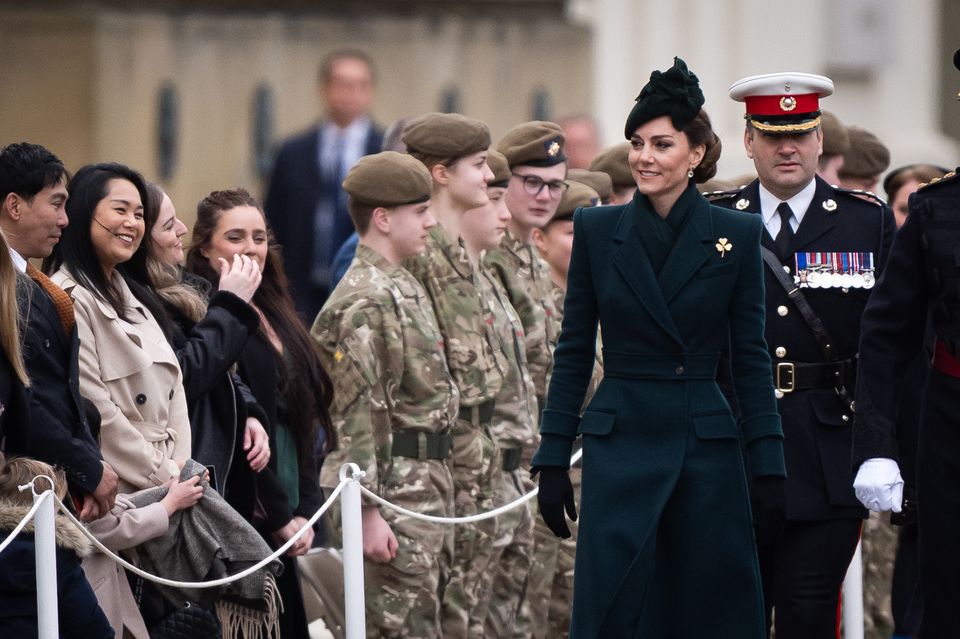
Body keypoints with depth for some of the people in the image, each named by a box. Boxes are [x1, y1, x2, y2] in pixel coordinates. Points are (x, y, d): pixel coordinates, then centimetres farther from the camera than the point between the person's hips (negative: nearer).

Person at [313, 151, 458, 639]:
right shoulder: (364, 301, -16)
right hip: (395, 488, -10)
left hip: (428, 485, 10)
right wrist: (369, 512, -23)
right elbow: (357, 411, -20)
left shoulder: (404, 287, 16)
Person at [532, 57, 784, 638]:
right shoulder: (597, 230, 3)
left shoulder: (737, 235, 0)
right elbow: (574, 350, 6)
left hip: (706, 447, 0)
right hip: (620, 445, 0)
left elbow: (752, 355, 2)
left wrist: (769, 463, -3)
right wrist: (553, 459, 2)